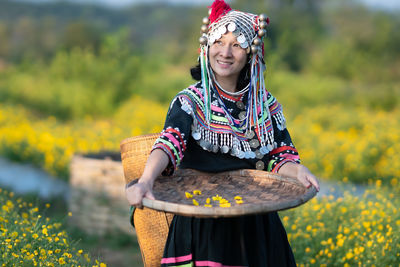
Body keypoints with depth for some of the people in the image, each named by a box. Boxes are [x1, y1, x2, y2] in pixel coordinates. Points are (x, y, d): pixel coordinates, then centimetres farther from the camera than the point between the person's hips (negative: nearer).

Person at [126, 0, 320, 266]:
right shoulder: (190, 101, -4)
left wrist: (297, 170, -18)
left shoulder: (266, 104, 7)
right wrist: (146, 180, -41)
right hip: (203, 222, -3)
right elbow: (170, 142, -22)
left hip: (256, 223, 3)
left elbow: (279, 157, 6)